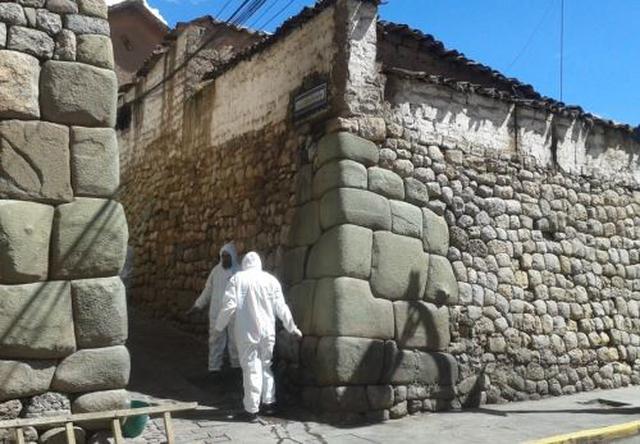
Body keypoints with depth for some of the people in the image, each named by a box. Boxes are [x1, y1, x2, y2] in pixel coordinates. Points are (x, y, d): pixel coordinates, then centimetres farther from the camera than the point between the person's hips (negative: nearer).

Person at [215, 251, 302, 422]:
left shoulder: (237, 279, -1)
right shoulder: (271, 280, 6)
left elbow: (229, 305, -8)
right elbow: (281, 307, 6)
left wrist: (219, 326, 4)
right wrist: (292, 328, 15)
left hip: (247, 332, -3)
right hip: (267, 331, 3)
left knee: (251, 369, 1)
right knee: (266, 365, 18)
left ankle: (251, 410, 5)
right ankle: (269, 402, 22)